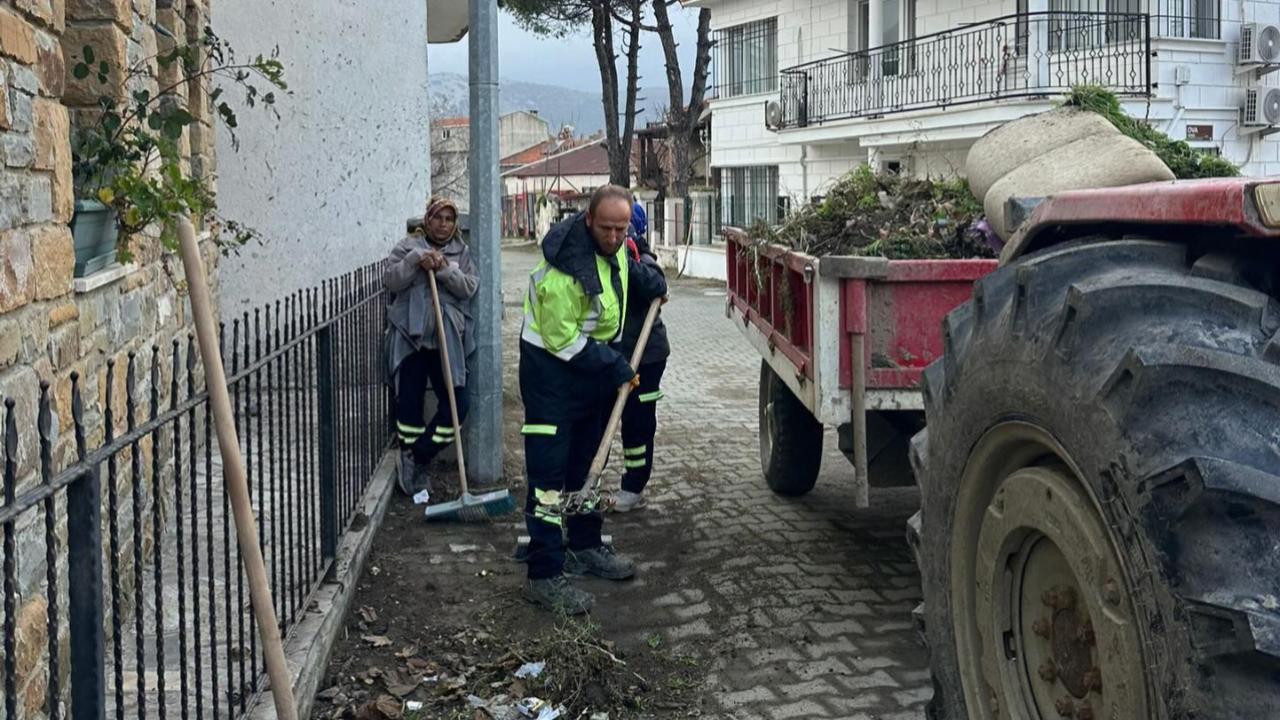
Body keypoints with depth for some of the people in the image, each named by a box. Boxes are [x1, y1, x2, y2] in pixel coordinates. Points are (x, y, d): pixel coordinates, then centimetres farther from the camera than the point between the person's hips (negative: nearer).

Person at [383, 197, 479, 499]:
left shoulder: (462, 252, 12)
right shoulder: (408, 247, 7)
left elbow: (469, 287, -2)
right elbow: (390, 281, -5)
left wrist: (444, 268, -17)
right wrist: (416, 261, -19)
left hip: (447, 341, 2)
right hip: (410, 338, -2)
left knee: (456, 405, -5)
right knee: (409, 403, -1)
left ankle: (416, 458, 11)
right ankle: (416, 471, 14)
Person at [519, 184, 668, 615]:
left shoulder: (611, 246, -3)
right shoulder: (564, 270, -30)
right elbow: (563, 341, -25)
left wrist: (654, 285, 24)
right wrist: (615, 368, -19)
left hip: (595, 363, 9)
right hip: (552, 368, -9)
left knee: (585, 463, 20)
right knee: (549, 473, -9)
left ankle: (586, 548, 35)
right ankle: (544, 576, -6)